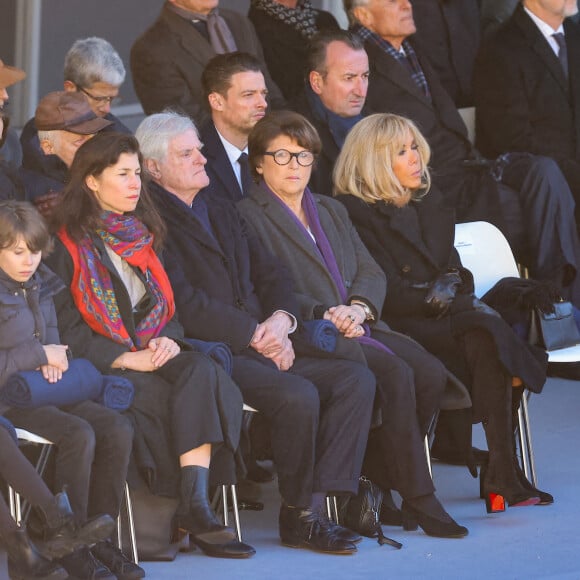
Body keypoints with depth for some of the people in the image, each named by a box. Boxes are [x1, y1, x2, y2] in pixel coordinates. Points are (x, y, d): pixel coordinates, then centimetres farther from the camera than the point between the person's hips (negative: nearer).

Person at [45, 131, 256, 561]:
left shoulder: (143, 237, 22)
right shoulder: (68, 246, 1)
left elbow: (169, 308, 23)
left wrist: (168, 340, -2)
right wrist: (126, 358, -15)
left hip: (153, 356, 5)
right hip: (100, 369, -5)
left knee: (201, 371, -28)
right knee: (159, 398, -33)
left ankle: (196, 504, -38)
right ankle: (193, 512, -24)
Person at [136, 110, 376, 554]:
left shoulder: (221, 211, 23)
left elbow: (272, 275, 20)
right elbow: (185, 304, -14)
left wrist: (281, 319, -2)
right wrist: (256, 334, -13)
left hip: (265, 346, 8)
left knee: (357, 379, -11)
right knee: (298, 395, -30)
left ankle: (319, 501, -15)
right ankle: (298, 515, -10)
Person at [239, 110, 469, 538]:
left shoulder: (332, 211, 26)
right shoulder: (249, 217, 4)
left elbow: (371, 272, 16)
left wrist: (359, 307, -7)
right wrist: (324, 316, -18)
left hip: (358, 327, 7)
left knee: (431, 373, -19)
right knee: (396, 375, -28)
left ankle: (383, 484, -8)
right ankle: (418, 498, -21)